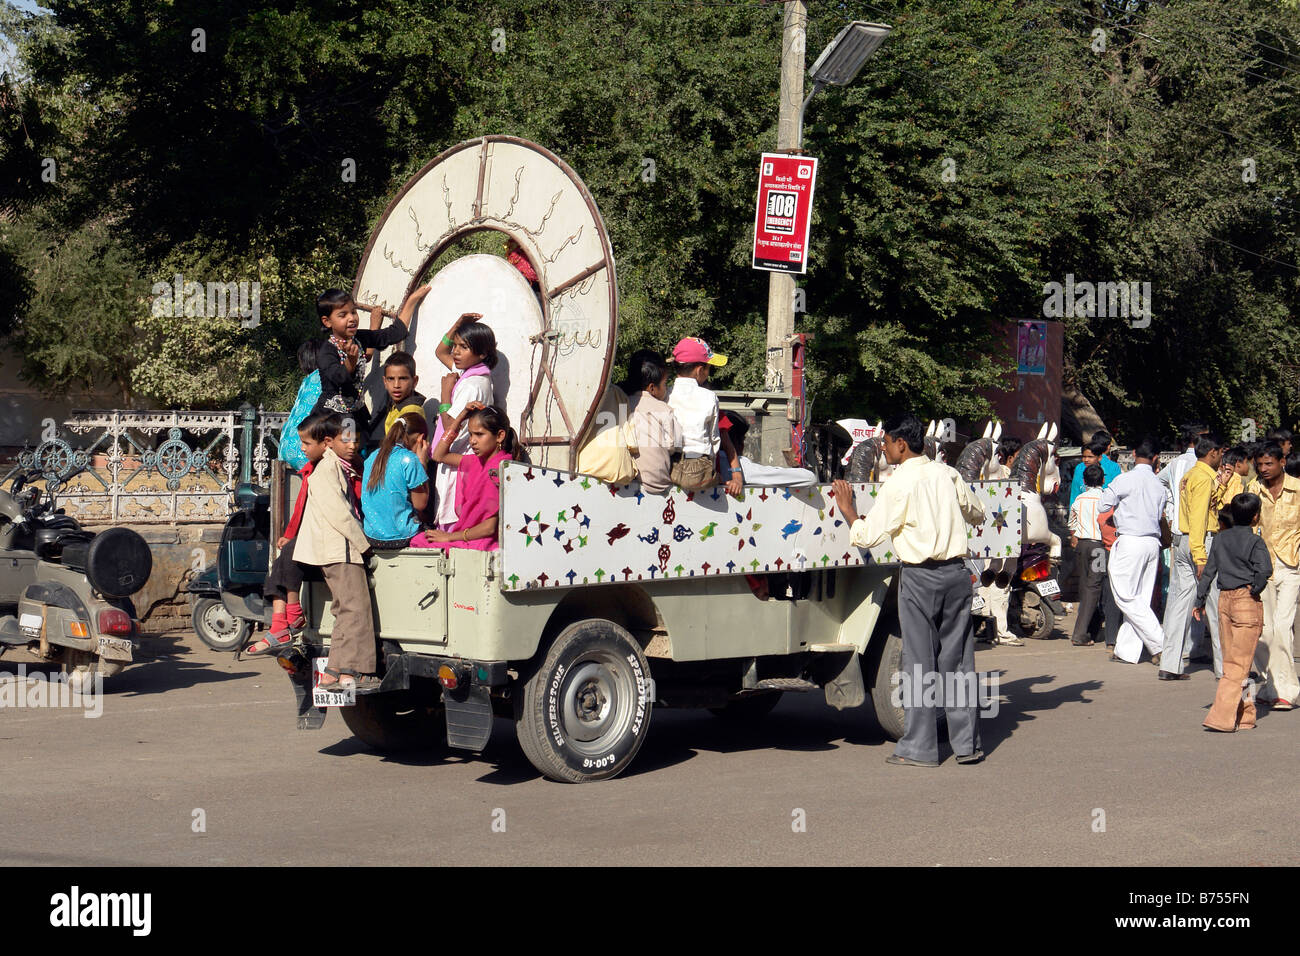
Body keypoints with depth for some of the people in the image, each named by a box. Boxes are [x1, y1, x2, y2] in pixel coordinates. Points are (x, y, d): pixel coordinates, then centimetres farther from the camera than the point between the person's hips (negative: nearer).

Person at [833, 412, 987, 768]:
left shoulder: (899, 483, -10)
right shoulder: (947, 474, 7)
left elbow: (868, 535, -10)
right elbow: (977, 514, 22)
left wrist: (848, 510, 6)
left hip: (919, 576, -5)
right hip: (956, 571, 5)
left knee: (919, 661, 1)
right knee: (958, 658, 10)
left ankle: (919, 748, 5)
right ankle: (967, 743, 12)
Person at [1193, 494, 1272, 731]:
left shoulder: (1222, 538, 9)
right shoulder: (1255, 542, -7)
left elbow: (1209, 570, 11)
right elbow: (1264, 571, -22)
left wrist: (1200, 600, 18)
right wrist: (1255, 590, -5)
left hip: (1225, 600, 6)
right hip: (1247, 602, -6)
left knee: (1230, 660, 13)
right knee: (1240, 663, -4)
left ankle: (1244, 714, 20)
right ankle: (1220, 718, -13)